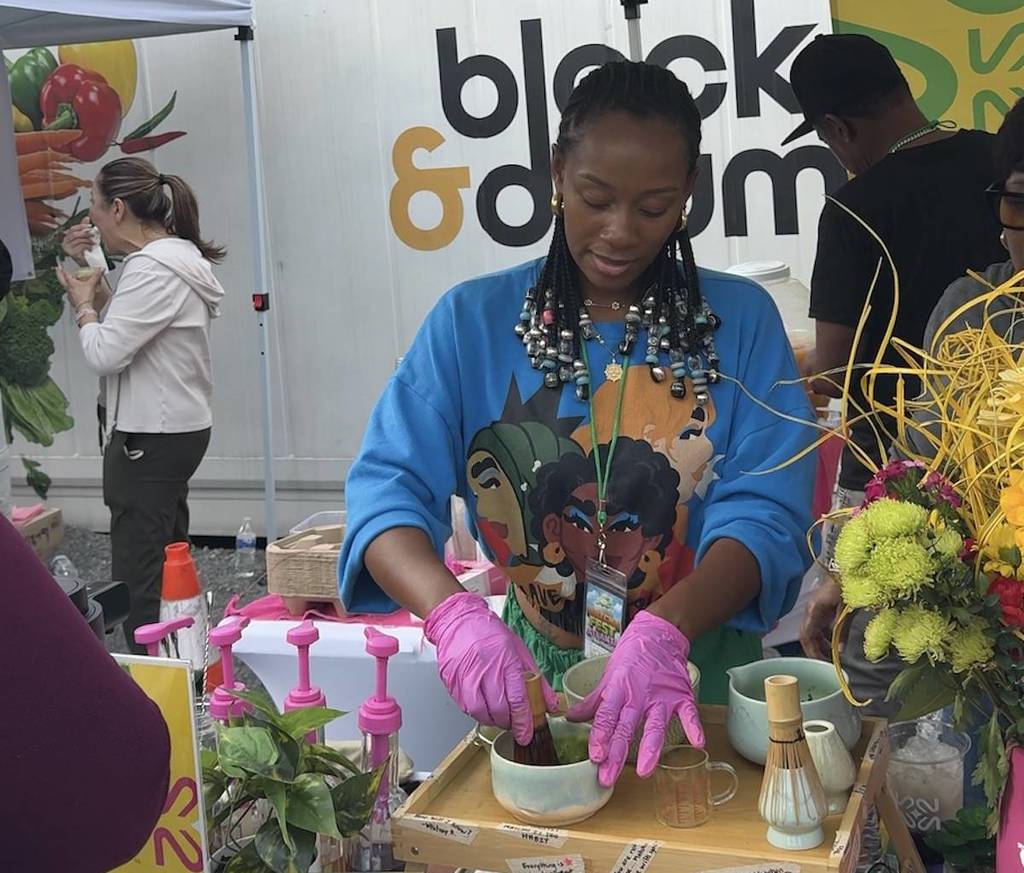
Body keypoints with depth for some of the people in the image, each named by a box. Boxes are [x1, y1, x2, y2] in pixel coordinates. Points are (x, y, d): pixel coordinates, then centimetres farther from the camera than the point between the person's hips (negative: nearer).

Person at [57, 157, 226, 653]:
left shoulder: (153, 270, -19)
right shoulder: (176, 257, 13)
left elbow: (105, 354, -22)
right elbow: (125, 326, 20)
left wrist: (82, 303, -5)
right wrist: (90, 275, 10)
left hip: (151, 439, -11)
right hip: (174, 430, 11)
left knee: (139, 582, -6)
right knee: (168, 568, 16)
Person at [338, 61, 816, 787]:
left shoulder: (742, 320, -2)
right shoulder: (474, 319, -1)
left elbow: (765, 512, -12)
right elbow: (387, 491, -10)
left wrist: (664, 630, -30)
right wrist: (455, 612, -29)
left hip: (700, 682, 0)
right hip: (529, 682, 1)